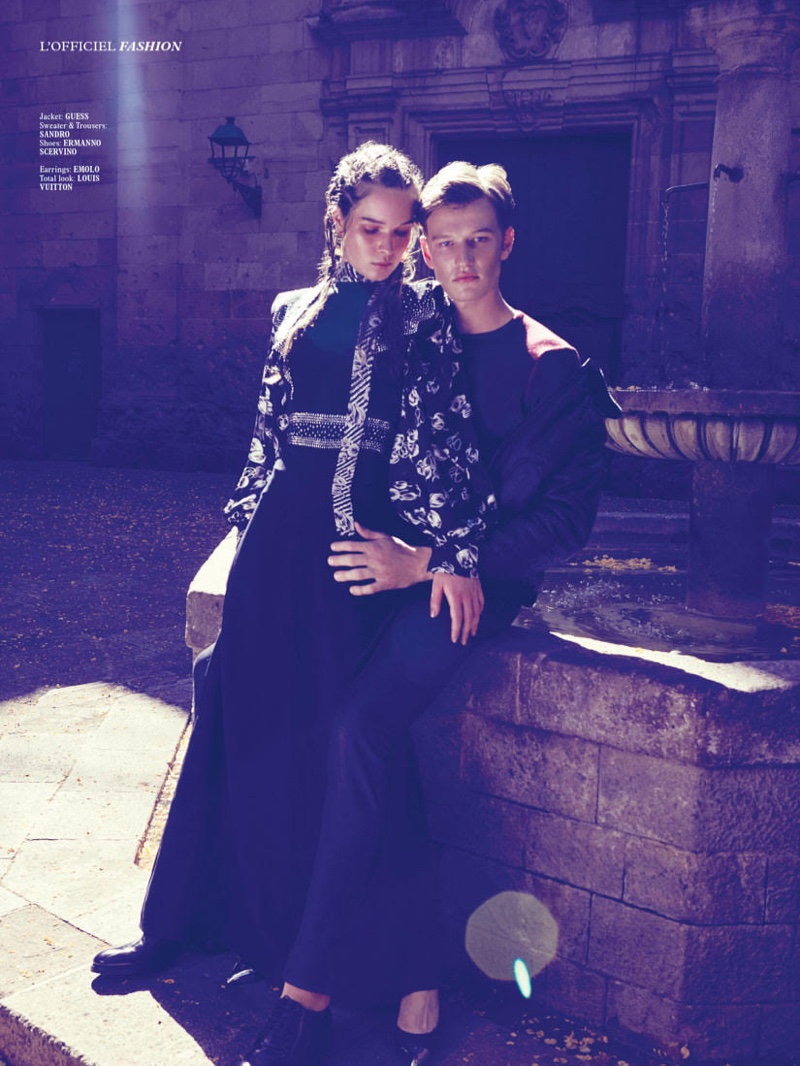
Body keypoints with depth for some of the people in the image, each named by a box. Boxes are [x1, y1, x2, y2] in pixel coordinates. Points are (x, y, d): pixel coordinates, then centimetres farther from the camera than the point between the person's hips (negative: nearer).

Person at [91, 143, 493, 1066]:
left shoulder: (421, 315, 5)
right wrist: (248, 517, 16)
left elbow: (439, 433, -6)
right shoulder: (295, 313, 17)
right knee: (233, 712, 6)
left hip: (373, 539, -4)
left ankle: (314, 983, -4)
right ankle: (177, 922, 22)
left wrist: (453, 551, -16)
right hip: (285, 537, 4)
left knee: (352, 738, -12)